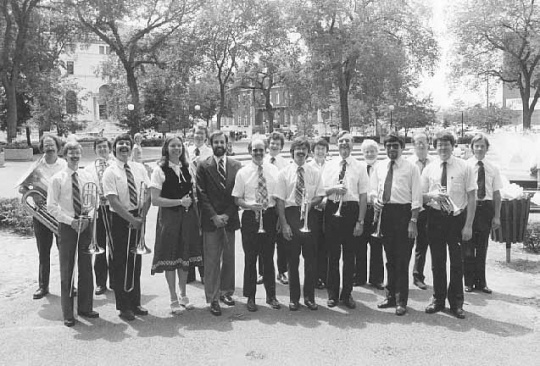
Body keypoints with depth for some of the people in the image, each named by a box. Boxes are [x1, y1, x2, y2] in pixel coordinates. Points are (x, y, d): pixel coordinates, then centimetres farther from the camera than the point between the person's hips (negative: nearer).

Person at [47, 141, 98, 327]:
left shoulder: (87, 177, 5)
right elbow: (51, 206, -7)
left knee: (86, 268, 10)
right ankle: (68, 314, 12)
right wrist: (70, 221, -15)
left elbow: (94, 200, 10)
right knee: (67, 271, 2)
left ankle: (85, 307, 23)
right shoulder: (57, 179, -4)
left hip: (85, 226, 3)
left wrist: (88, 211, -9)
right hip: (66, 227, -3)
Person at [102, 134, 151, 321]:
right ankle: (123, 307, 13)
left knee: (136, 262, 12)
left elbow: (147, 194, 1)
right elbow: (113, 201, -14)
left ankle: (135, 303, 24)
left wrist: (141, 217, -11)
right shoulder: (110, 172, -7)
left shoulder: (139, 168, 7)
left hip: (138, 219, 4)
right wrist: (132, 219, -16)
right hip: (120, 220, -4)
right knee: (120, 263, 2)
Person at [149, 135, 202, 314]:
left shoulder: (187, 168, 8)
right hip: (169, 217, -5)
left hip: (188, 217, 5)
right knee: (170, 259, 3)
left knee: (185, 256, 13)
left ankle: (183, 295, 29)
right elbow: (155, 200, -13)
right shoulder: (160, 170, -8)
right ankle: (173, 300, 17)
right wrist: (180, 202, -15)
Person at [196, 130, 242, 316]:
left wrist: (227, 215, -7)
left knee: (229, 258, 10)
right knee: (211, 260, 0)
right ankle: (213, 298, 7)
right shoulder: (203, 166, 2)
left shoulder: (236, 166, 6)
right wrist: (214, 216, -11)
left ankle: (226, 291, 25)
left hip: (230, 218, 2)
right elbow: (201, 194, -3)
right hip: (211, 220, -2)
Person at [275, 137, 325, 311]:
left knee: (311, 258, 5)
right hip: (291, 215, -1)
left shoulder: (314, 172, 6)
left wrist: (311, 203, -15)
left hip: (309, 215, 1)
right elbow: (280, 200, -2)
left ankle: (309, 297, 19)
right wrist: (284, 224, -8)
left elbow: (320, 195, 8)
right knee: (292, 259, 6)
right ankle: (294, 298, 18)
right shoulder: (284, 173, 1)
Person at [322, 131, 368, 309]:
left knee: (349, 255, 6)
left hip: (351, 210, -1)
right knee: (333, 254, 7)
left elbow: (363, 195, 0)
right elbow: (321, 190, 8)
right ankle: (332, 293, 20)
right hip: (332, 210, 1)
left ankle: (347, 294, 20)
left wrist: (360, 221, -6)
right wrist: (334, 189, -14)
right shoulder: (330, 166, 8)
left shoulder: (360, 167, 3)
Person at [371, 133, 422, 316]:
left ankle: (401, 301, 9)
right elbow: (373, 189, 18)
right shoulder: (379, 167, 11)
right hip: (384, 212, 4)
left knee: (402, 259, -1)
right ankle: (391, 296, 24)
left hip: (403, 212, -4)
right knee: (389, 258, 13)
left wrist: (413, 221, -12)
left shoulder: (411, 168, -2)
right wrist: (375, 200, -5)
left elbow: (416, 197, -5)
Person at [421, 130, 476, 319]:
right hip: (435, 218, 2)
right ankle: (438, 300, 26)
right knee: (437, 262, 11)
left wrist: (468, 225, -11)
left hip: (457, 218, -2)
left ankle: (456, 303, 22)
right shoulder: (429, 169, 3)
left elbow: (472, 197, -5)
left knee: (457, 262, 7)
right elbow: (421, 196, 8)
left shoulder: (464, 167, -4)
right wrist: (432, 195, -16)